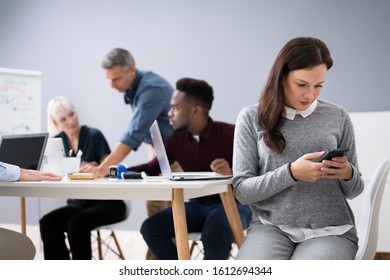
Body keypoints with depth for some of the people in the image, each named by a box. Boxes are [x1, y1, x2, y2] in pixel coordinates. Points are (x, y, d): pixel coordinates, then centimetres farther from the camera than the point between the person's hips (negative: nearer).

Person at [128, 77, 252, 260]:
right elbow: (152, 168, 13)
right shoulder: (177, 139, 4)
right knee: (150, 227, -13)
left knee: (214, 232, -37)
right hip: (197, 206, 6)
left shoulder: (229, 134, -12)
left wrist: (232, 174, -35)